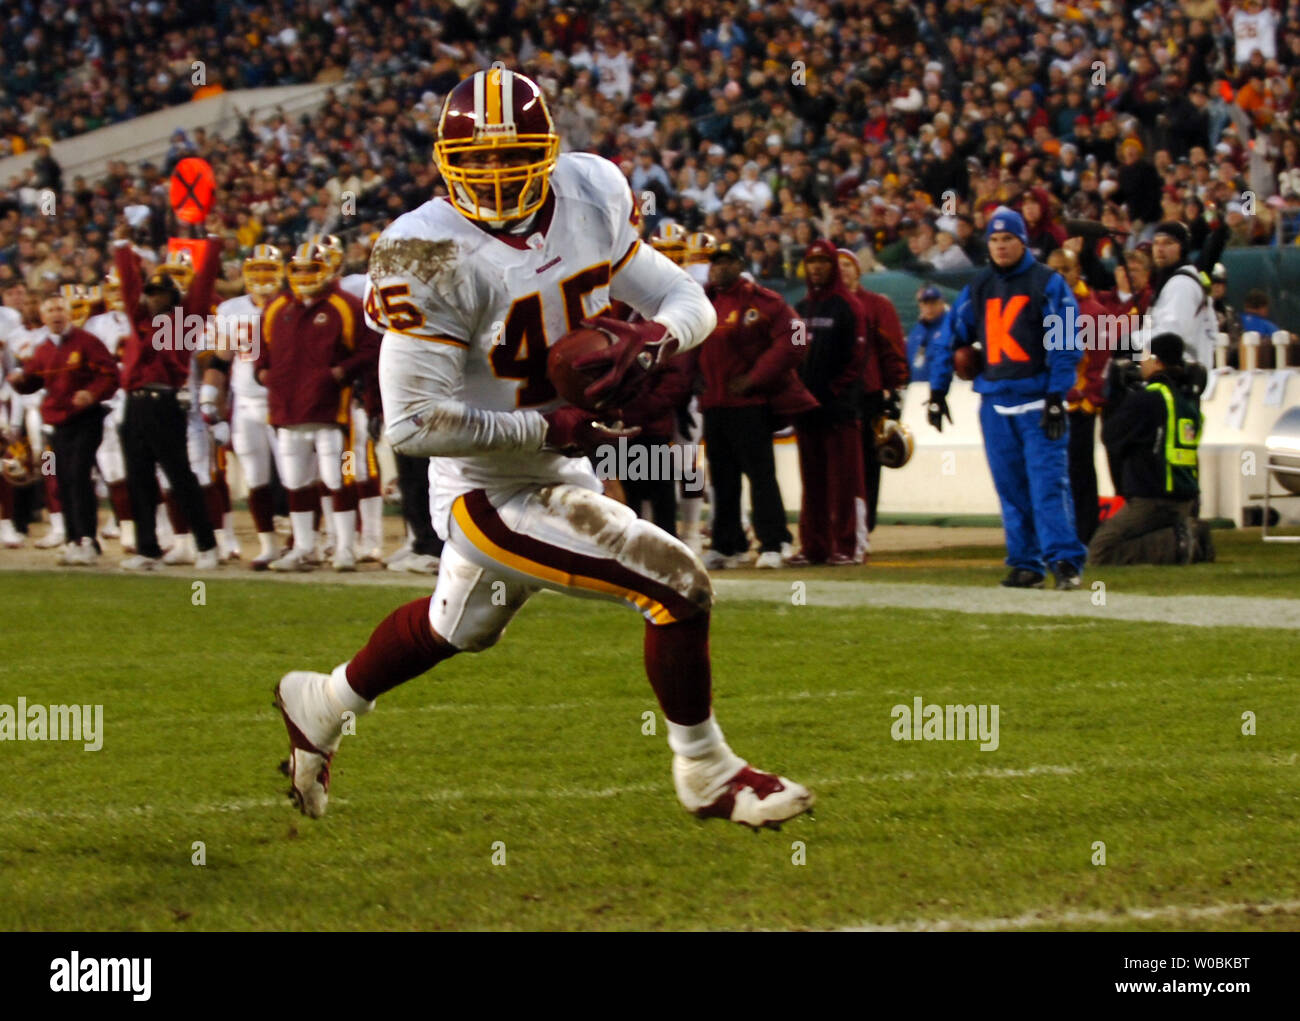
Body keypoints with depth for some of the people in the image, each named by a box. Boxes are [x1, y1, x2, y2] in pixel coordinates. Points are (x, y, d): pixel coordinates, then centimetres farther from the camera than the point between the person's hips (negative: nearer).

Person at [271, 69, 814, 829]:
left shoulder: (590, 199, -6)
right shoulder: (432, 257, -26)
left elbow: (690, 300, 2)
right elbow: (414, 423, -25)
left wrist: (655, 338, -21)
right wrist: (547, 427, -26)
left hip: (562, 471, 8)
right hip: (495, 494, -8)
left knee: (462, 625, 31)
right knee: (679, 588, -12)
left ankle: (321, 707, 54)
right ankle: (707, 773, 9)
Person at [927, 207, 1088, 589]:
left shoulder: (1048, 283, -1)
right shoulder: (978, 287, 13)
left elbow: (1065, 343, -6)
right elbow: (948, 338, 16)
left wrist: (1056, 399, -13)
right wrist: (937, 392, 10)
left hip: (1038, 400, -5)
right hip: (995, 402, 5)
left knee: (1048, 482, -12)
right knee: (1011, 487, 5)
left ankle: (1064, 560, -15)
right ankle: (1025, 564, 9)